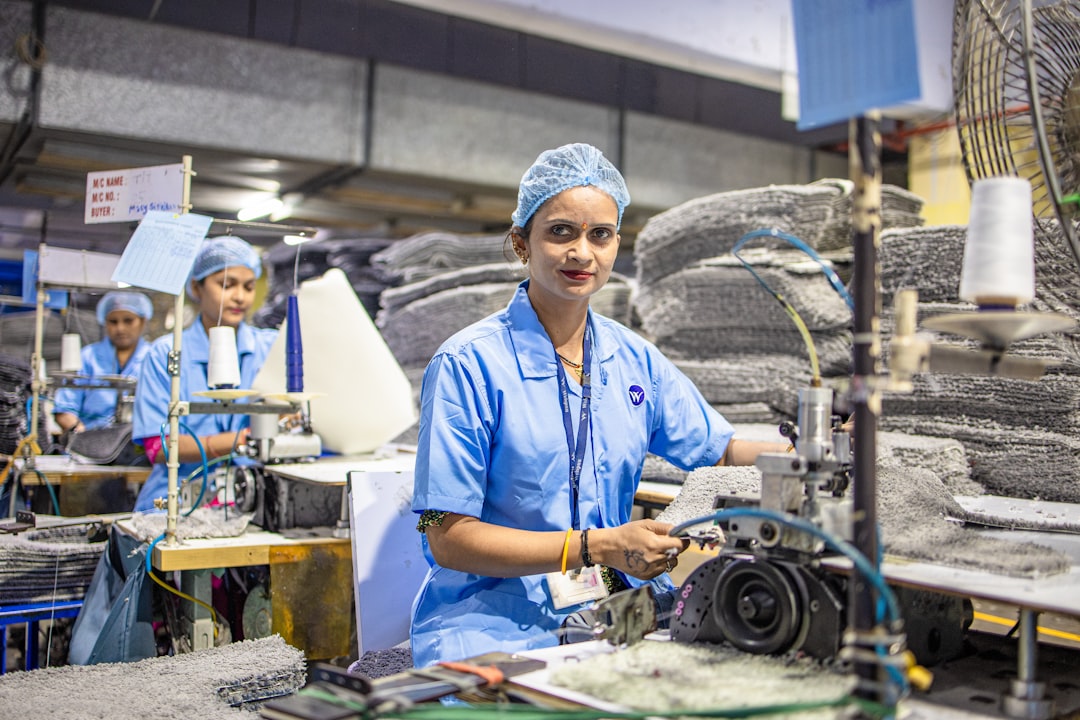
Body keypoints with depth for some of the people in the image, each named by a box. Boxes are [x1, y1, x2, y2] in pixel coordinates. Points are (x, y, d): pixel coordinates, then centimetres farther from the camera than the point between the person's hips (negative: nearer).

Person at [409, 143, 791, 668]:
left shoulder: (634, 359, 8)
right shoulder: (467, 365, -9)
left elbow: (722, 450, 17)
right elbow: (448, 537, -12)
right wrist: (599, 546, -20)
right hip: (494, 621, -5)